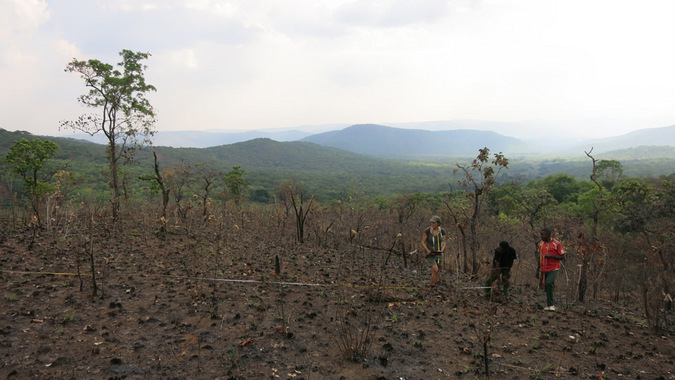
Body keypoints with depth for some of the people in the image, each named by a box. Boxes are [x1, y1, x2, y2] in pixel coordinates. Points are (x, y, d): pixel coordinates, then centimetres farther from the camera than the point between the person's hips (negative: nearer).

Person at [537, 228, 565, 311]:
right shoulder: (541, 243, 9)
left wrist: (551, 256, -21)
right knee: (547, 286, 9)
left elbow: (562, 257, -7)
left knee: (548, 283, -22)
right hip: (543, 269, 6)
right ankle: (550, 304, 21)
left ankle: (550, 304, -11)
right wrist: (538, 269, 13)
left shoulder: (556, 244, -8)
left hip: (553, 269, -6)